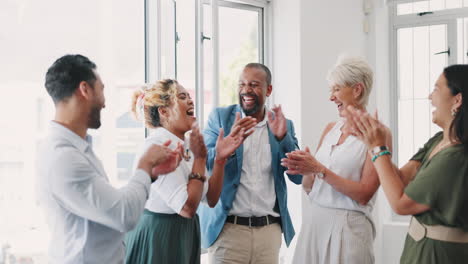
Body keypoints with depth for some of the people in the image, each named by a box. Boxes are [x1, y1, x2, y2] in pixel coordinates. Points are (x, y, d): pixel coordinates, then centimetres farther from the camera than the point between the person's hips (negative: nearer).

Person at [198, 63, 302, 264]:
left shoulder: (283, 125, 7)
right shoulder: (220, 117, 2)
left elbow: (298, 177, 2)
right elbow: (205, 165, -5)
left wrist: (282, 137, -13)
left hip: (270, 230, 2)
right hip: (227, 228, -2)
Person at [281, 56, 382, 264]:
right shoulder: (330, 129, 10)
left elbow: (364, 194, -15)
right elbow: (309, 188, 12)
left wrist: (320, 170, -19)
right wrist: (304, 170, -9)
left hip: (347, 227, -5)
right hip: (313, 221, 6)